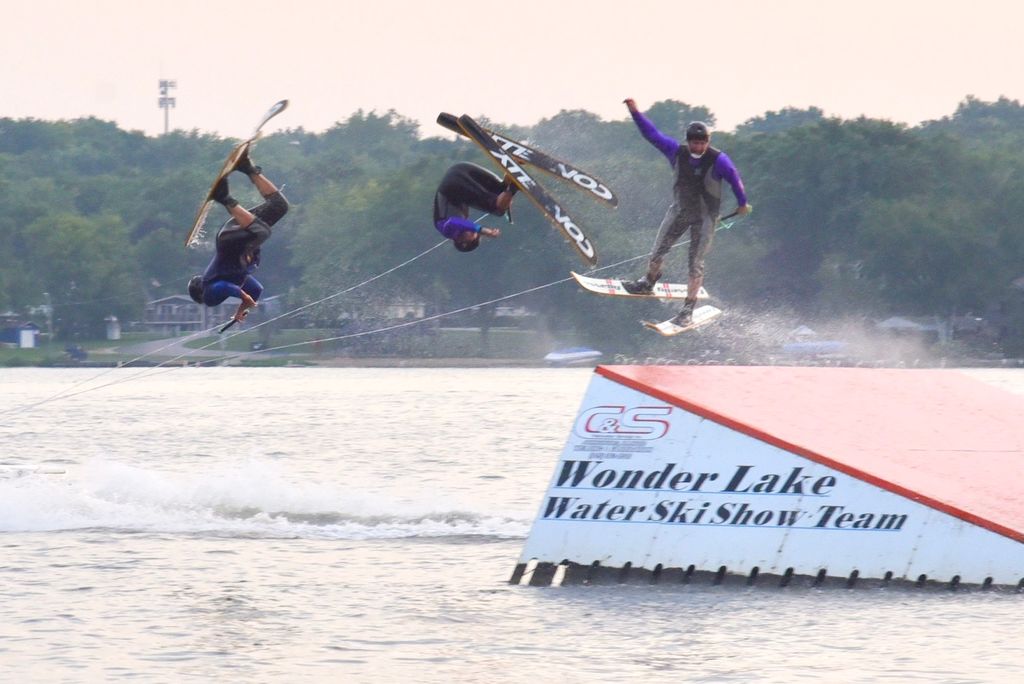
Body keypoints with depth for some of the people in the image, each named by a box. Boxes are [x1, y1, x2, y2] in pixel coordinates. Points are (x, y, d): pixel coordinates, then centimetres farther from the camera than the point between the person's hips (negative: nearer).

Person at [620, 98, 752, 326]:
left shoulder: (718, 160, -21)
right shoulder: (677, 153, -12)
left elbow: (734, 178, -5)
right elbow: (652, 134, -8)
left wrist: (742, 202, 7)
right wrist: (635, 113, -13)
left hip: (705, 217, -4)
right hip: (679, 211, 4)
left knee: (696, 264, -5)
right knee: (658, 251, 10)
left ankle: (688, 309, 2)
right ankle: (647, 283, 37)